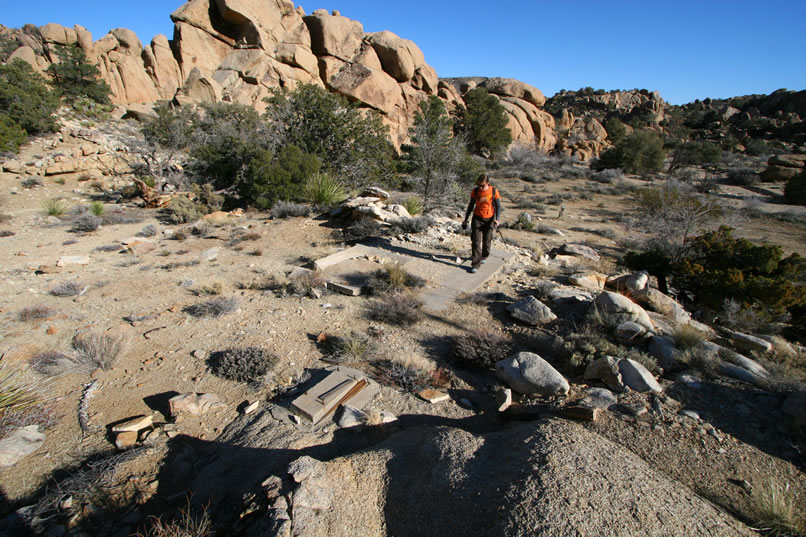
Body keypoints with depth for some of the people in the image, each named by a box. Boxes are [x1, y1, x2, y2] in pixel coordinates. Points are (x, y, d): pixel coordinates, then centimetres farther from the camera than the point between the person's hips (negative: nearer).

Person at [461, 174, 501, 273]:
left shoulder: (494, 192, -10)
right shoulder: (475, 191, -4)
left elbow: (498, 206, -5)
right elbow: (471, 205, 7)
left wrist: (496, 219, -19)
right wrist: (466, 219, 9)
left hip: (489, 219, -1)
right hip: (477, 219, 1)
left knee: (486, 241, 11)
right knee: (476, 242, -7)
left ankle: (484, 256, 40)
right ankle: (475, 265, -6)